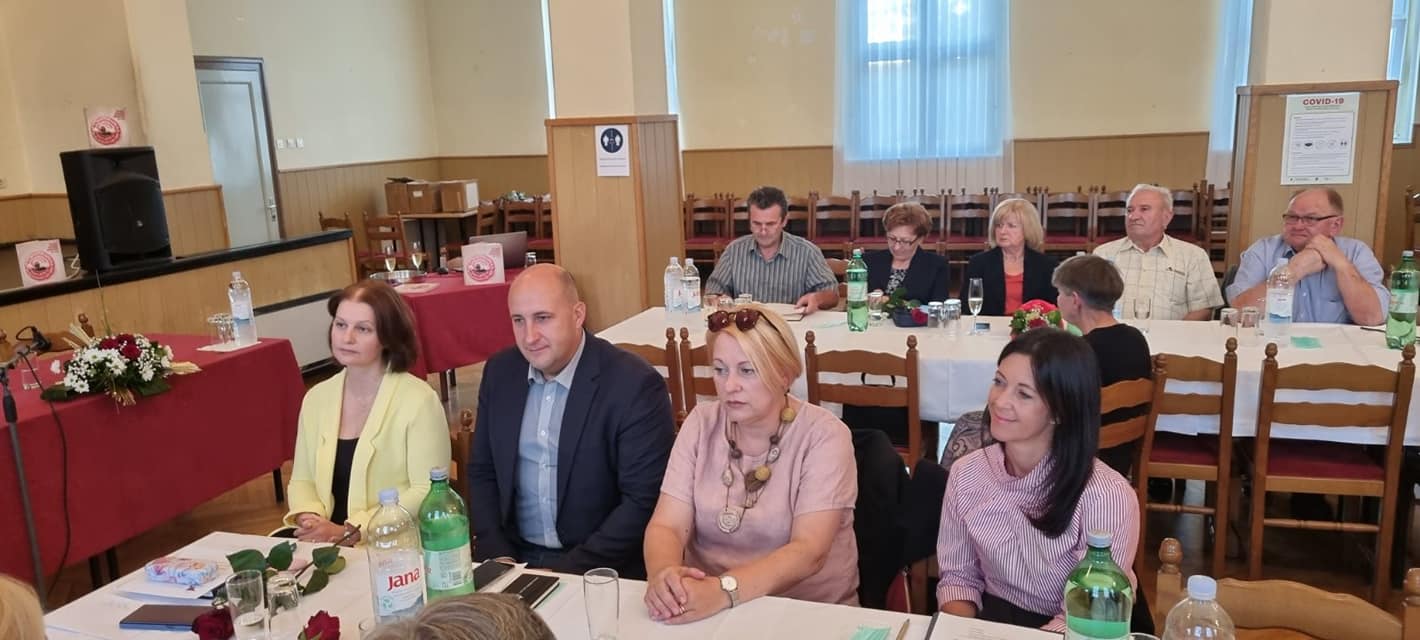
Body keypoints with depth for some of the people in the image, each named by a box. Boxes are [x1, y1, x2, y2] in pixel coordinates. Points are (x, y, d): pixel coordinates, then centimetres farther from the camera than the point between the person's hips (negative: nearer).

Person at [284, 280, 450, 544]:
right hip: (323, 543, 6)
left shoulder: (418, 401, -9)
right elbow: (302, 479, 14)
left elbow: (427, 492, -13)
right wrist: (309, 517, -7)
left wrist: (348, 532, -17)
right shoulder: (316, 398, 9)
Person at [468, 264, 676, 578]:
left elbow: (645, 500, -14)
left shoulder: (634, 385, -14)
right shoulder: (500, 372, 2)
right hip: (514, 556, 4)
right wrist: (498, 556, -3)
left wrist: (570, 571, -16)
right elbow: (481, 472, 10)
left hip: (600, 569, -4)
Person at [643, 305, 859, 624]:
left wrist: (724, 590, -32)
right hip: (705, 608, 2)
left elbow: (808, 551, -18)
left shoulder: (824, 435, -9)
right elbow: (666, 526, -6)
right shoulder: (701, 424, 1)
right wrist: (663, 575, -27)